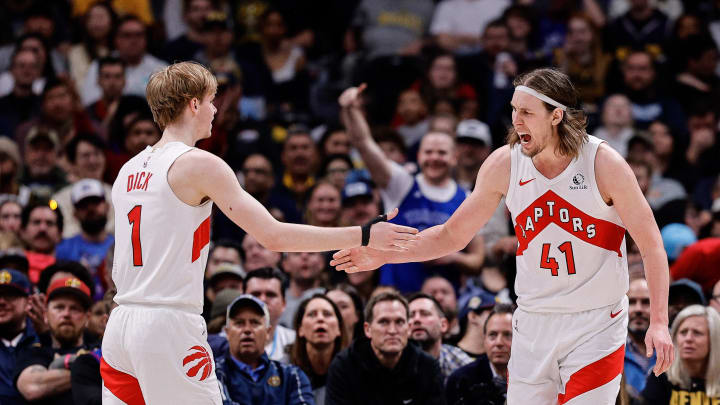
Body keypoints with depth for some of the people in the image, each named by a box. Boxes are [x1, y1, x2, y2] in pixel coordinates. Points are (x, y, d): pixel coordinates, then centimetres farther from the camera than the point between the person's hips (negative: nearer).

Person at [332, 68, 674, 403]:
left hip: (595, 324, -4)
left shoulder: (604, 164, -13)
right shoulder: (503, 164, -3)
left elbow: (650, 244, -7)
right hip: (533, 324, 4)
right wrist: (382, 255, -2)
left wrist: (659, 322, -15)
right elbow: (453, 234, 8)